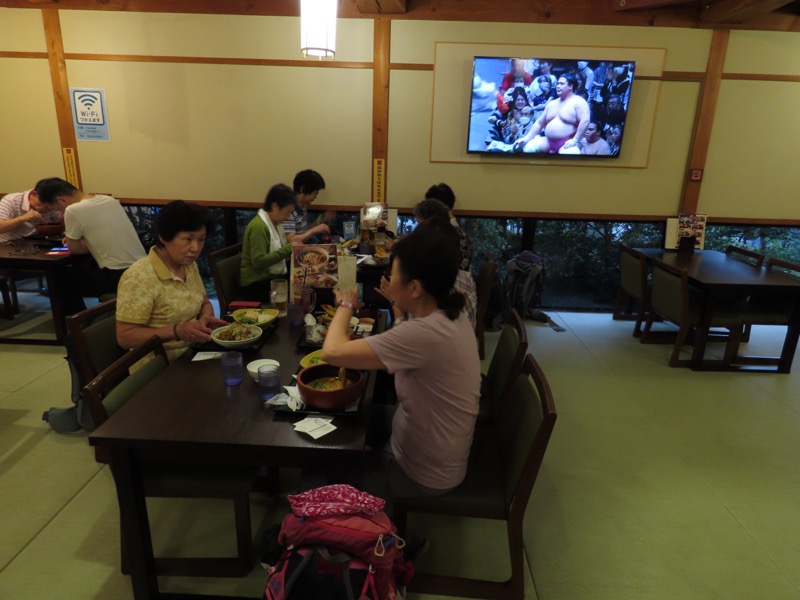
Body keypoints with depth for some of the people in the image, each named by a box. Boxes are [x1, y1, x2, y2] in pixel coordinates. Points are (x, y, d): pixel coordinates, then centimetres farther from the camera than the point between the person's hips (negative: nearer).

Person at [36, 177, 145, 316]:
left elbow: (75, 249, 1)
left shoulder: (73, 210, -11)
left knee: (60, 277, 18)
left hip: (119, 277, -8)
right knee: (81, 268, 34)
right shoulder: (109, 200, 11)